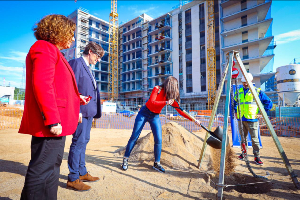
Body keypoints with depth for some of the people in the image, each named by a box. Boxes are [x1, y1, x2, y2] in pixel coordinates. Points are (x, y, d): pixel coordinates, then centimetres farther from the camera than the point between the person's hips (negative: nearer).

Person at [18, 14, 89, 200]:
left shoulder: (53, 52, 23)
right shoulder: (44, 47, -6)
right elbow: (41, 85, -19)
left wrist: (77, 98, 19)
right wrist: (52, 120, -23)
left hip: (54, 121, 10)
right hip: (49, 123, -10)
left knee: (50, 168, 18)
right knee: (43, 170, -1)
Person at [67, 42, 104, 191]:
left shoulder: (87, 68, 22)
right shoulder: (76, 63, -5)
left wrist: (94, 111, 14)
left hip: (89, 111, 9)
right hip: (80, 111, -9)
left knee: (83, 142, 14)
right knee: (79, 142, -4)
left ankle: (82, 173, 27)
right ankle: (73, 179, 10)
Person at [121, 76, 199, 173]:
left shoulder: (171, 96, 0)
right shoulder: (157, 89, -14)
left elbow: (180, 110, 1)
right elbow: (151, 102, -26)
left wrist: (193, 120, -5)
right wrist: (165, 102, -38)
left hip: (155, 117, 4)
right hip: (144, 113, -4)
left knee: (158, 140, -5)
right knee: (134, 136, -3)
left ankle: (157, 163, 13)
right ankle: (125, 159, 13)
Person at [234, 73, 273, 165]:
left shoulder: (257, 91, 0)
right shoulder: (239, 92, 11)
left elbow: (269, 103, 2)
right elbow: (234, 102, 27)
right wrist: (236, 112, 18)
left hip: (252, 119, -4)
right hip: (241, 119, 4)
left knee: (254, 138, -1)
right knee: (243, 137, 12)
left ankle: (257, 157, 9)